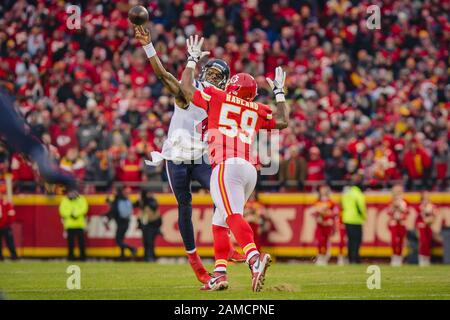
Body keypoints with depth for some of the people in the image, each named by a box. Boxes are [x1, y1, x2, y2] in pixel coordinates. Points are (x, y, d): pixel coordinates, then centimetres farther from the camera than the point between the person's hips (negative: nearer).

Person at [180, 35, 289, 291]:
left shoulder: (216, 97, 11)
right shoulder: (257, 110, 21)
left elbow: (186, 87, 14)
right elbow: (283, 121, 30)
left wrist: (192, 60, 28)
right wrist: (279, 92, 39)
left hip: (227, 165, -6)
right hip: (250, 170, 6)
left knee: (233, 215, -24)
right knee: (220, 222, 18)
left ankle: (255, 258, -47)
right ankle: (220, 274, 11)